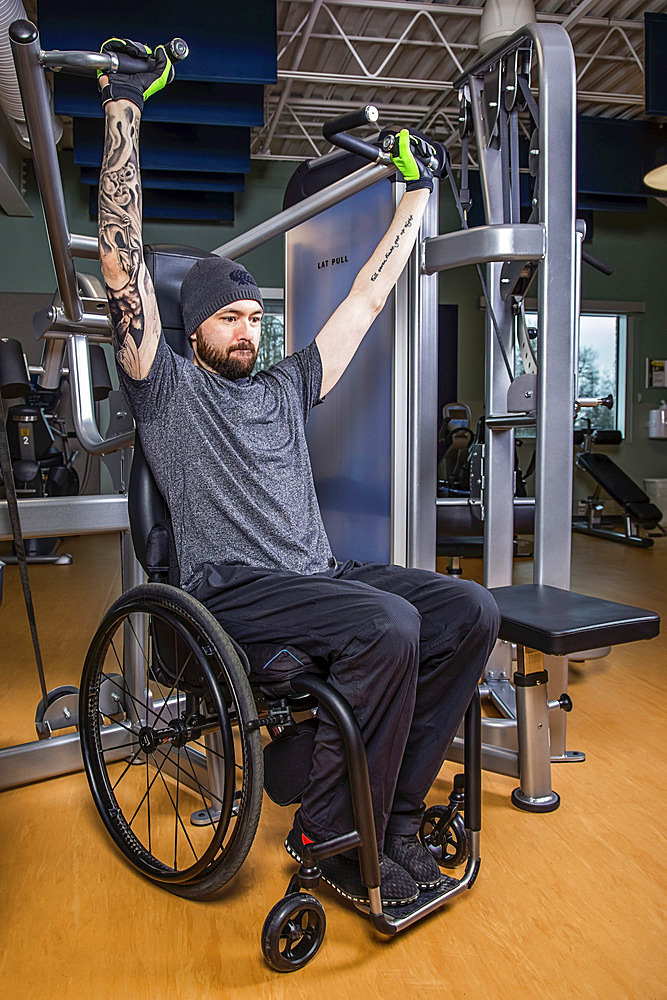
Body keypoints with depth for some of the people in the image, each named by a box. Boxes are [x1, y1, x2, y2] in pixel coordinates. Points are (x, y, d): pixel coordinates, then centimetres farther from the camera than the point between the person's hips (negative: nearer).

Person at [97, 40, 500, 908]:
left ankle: (393, 805, -4)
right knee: (390, 625, -32)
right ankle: (330, 835, -11)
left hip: (322, 574, 7)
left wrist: (418, 190, 27)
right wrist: (124, 104, -5)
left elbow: (366, 296, 24)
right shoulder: (167, 389, 6)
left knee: (470, 609, -15)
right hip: (235, 594, -6)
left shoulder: (287, 386, 21)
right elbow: (124, 265, -4)